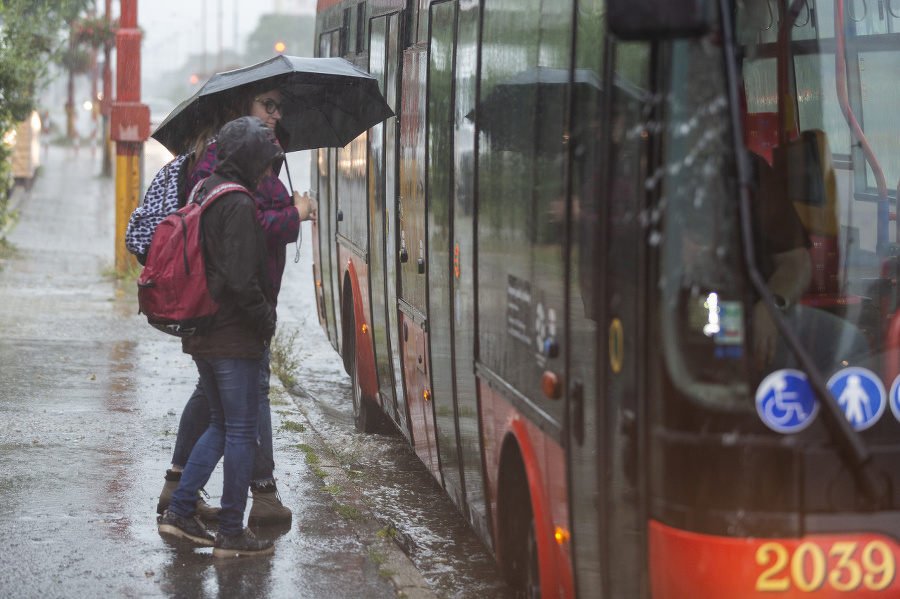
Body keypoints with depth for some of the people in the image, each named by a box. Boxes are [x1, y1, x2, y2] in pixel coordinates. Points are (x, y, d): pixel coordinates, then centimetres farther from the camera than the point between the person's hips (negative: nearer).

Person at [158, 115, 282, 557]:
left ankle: (179, 511, 18)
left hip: (200, 333, 9)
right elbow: (242, 280, -24)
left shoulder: (202, 193, 12)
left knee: (222, 425, 20)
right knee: (242, 432, 0)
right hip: (234, 337, -9)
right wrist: (267, 322, -11)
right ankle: (231, 534, 6)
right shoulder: (238, 205, -18)